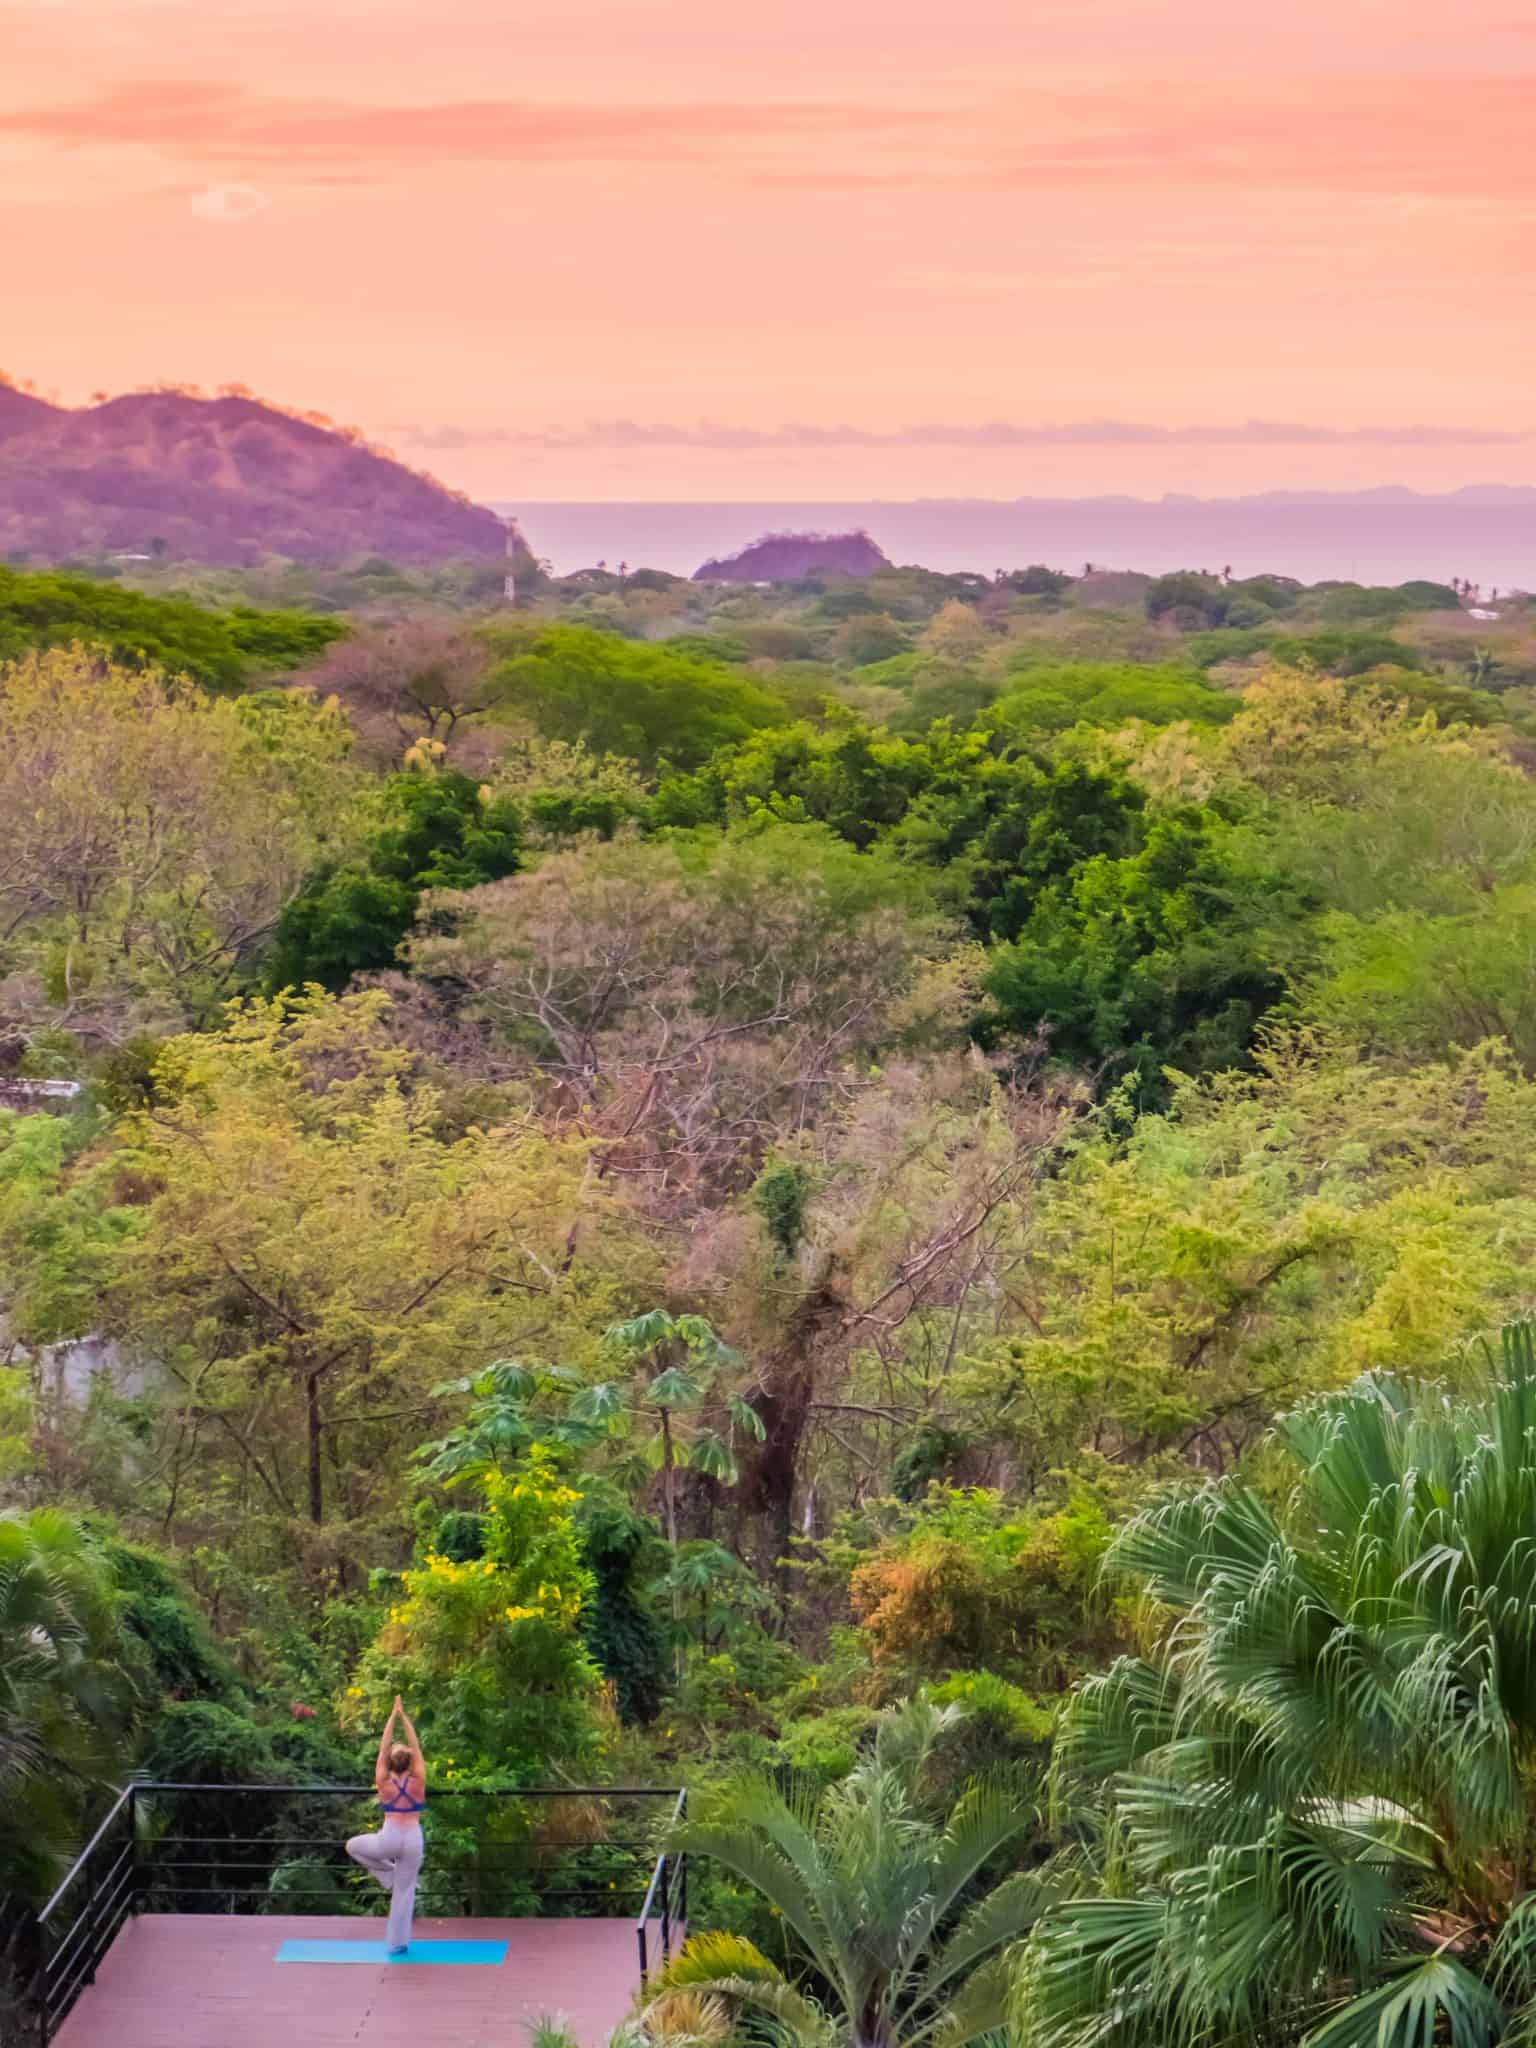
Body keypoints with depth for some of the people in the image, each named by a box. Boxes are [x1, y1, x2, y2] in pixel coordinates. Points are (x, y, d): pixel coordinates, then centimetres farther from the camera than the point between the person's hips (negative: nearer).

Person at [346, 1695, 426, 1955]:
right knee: (404, 1892, 10)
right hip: (413, 1841, 1)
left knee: (353, 1846, 27)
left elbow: (383, 1747, -1)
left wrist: (393, 1716, 1)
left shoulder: (384, 1783, -4)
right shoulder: (418, 1783, -4)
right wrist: (404, 1717, 2)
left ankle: (387, 1873, 17)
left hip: (388, 1839, -1)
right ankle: (397, 1943, 11)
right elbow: (416, 1747, 0)